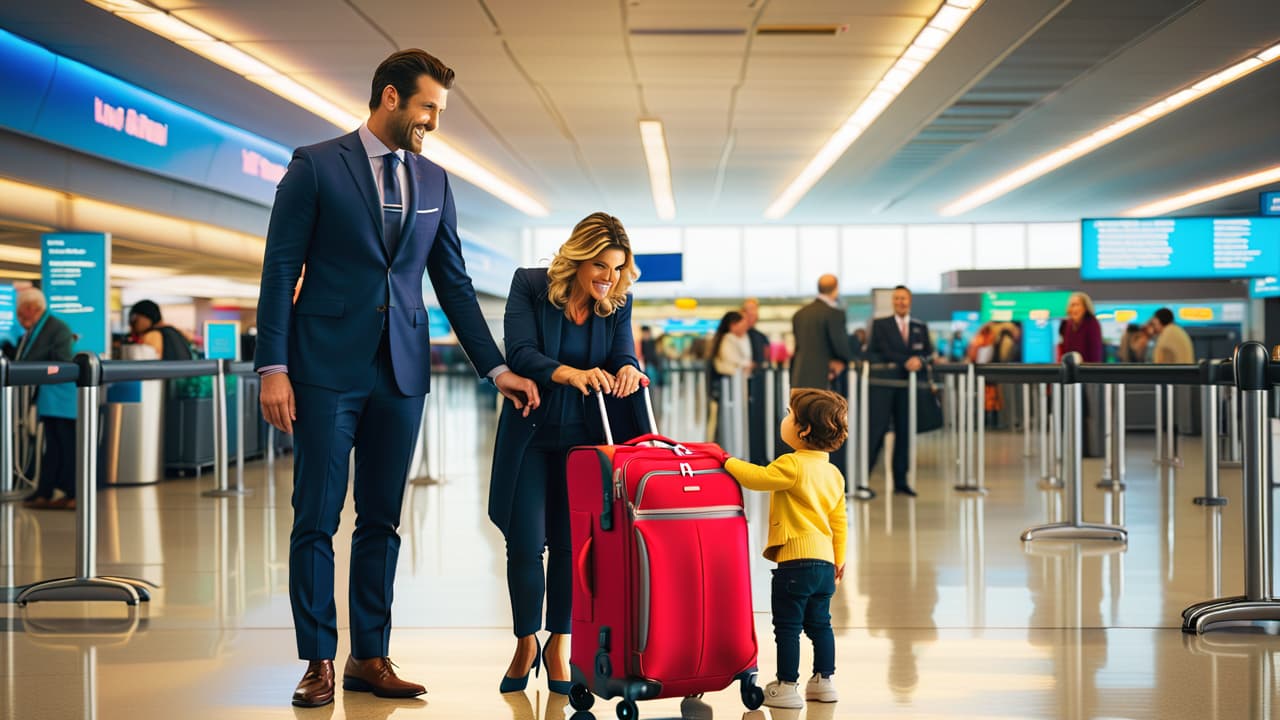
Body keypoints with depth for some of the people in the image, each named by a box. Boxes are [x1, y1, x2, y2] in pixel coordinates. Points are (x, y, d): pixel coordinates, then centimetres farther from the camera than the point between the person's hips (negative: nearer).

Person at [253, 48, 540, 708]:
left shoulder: (432, 181, 12)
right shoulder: (315, 166, -2)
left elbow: (454, 282, 16)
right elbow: (280, 271, -4)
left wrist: (495, 367, 12)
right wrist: (273, 368, -10)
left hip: (401, 372, 4)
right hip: (329, 368, -4)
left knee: (381, 521, 8)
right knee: (316, 520, -1)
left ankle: (370, 657, 16)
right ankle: (318, 662, 7)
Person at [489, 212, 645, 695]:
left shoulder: (617, 301, -1)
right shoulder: (529, 286, -10)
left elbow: (624, 356, -9)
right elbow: (521, 354, -20)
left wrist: (627, 371, -35)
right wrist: (572, 374, -38)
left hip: (584, 437, 2)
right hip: (529, 434, -2)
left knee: (570, 544, 3)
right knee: (526, 543, -3)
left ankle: (558, 646, 20)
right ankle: (526, 644, 18)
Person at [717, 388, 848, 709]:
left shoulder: (793, 465, -14)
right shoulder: (833, 472, 12)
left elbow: (758, 478, -20)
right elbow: (839, 521, 16)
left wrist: (728, 462, -4)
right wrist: (839, 558, 23)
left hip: (796, 560, -8)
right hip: (825, 560, 8)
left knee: (787, 626, 0)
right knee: (819, 623, 17)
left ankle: (787, 686, 2)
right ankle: (824, 681, 22)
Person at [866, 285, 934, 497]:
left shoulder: (921, 328, 17)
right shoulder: (880, 325, 6)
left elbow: (929, 352, 8)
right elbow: (881, 352, -6)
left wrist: (920, 360, -14)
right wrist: (906, 362, -15)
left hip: (908, 386, 4)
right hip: (884, 385, -4)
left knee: (904, 433, 4)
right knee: (876, 430, -10)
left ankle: (900, 482, 8)